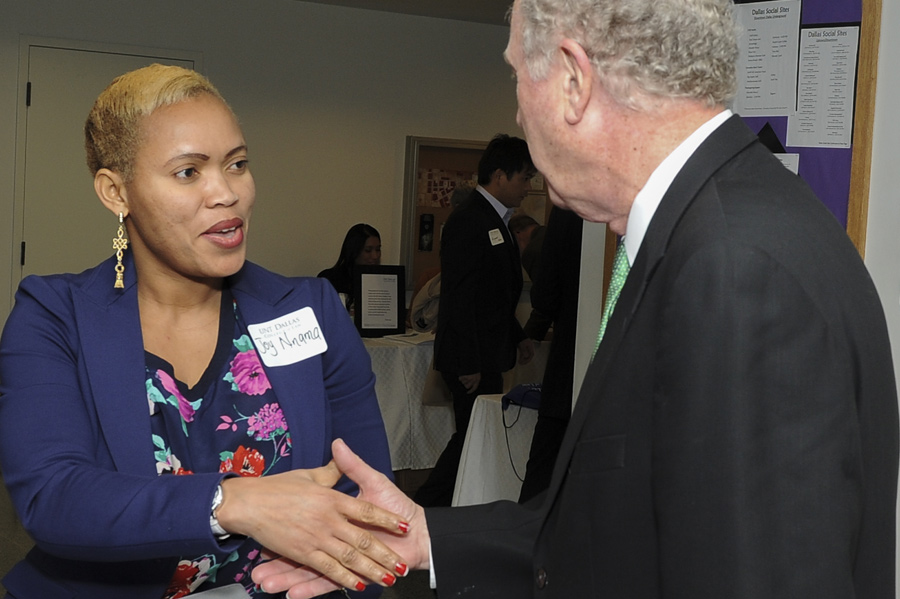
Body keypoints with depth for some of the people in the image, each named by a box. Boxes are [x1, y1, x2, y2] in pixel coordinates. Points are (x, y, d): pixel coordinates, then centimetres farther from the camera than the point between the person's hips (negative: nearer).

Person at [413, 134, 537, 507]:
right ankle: (424, 508, 3)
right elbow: (460, 298, -21)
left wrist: (517, 337, 21)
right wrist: (468, 364, -22)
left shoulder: (494, 220, 16)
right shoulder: (469, 222, -16)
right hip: (472, 358, -10)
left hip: (488, 355, 10)